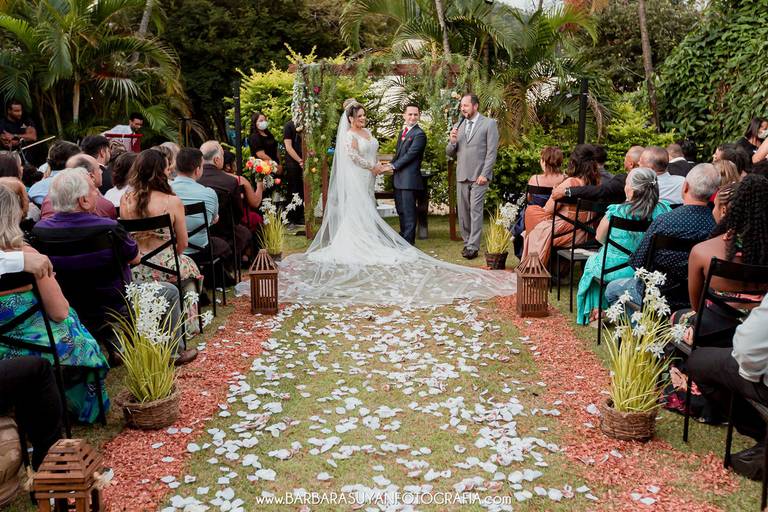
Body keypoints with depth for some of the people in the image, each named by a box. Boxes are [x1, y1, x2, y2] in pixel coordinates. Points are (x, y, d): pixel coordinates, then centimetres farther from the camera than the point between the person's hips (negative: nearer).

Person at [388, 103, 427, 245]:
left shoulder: (419, 134, -11)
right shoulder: (403, 131, 18)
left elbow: (410, 154, -16)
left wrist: (394, 166, -13)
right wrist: (391, 165, 4)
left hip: (409, 178, -9)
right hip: (398, 177, 9)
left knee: (408, 210, -4)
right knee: (400, 208, 17)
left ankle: (409, 240, 3)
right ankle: (403, 235, 30)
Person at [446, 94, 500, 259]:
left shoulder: (489, 124, 0)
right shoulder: (458, 126, 15)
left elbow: (492, 151, -6)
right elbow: (450, 153, 16)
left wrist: (484, 174, -14)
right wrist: (452, 141, -6)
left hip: (479, 176, -5)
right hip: (462, 176, 5)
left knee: (475, 211, -9)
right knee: (463, 212, 7)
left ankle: (473, 246, -8)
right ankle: (467, 242, 17)